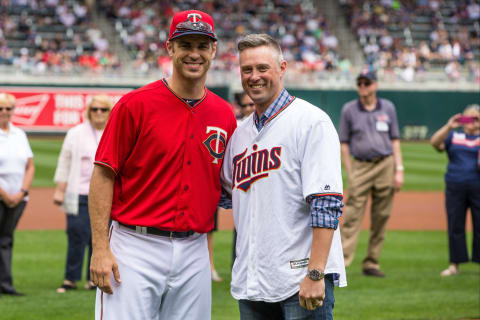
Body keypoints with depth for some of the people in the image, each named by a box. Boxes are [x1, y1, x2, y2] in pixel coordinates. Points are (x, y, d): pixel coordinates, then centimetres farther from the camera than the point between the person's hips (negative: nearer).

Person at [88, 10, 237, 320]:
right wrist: (100, 248, -12)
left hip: (195, 253, 5)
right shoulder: (136, 105, -5)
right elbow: (103, 175, -6)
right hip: (135, 248, -5)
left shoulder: (224, 114, 9)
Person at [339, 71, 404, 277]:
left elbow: (395, 140, 11)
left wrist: (399, 169, 1)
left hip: (385, 166, 2)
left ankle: (371, 263, 9)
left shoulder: (388, 108, 9)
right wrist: (349, 173, -3)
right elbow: (344, 143, 5)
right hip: (361, 166, -2)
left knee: (381, 217, 3)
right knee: (352, 216, -12)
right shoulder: (349, 110, 5)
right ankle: (341, 261, -17)